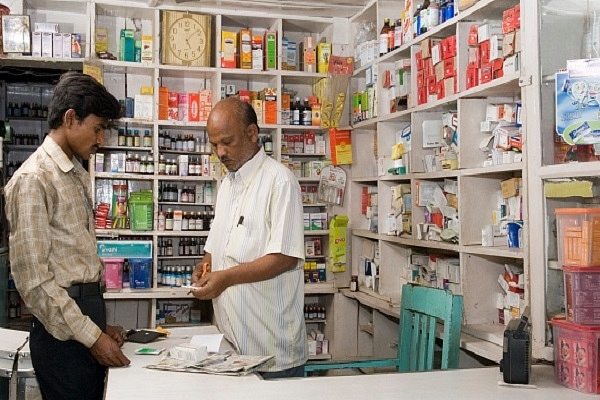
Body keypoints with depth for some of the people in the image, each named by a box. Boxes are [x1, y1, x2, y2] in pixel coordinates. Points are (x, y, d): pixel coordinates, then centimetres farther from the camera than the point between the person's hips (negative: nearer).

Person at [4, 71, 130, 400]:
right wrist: (91, 336, -15)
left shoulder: (79, 177, 13)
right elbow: (33, 278, -17)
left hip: (89, 314, 8)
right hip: (62, 331, -8)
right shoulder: (33, 180, -14)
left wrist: (101, 325, 14)